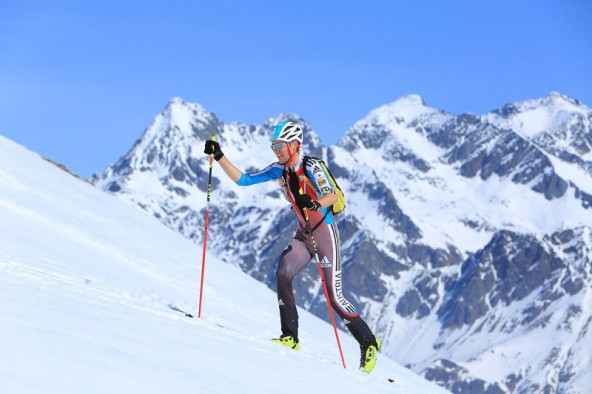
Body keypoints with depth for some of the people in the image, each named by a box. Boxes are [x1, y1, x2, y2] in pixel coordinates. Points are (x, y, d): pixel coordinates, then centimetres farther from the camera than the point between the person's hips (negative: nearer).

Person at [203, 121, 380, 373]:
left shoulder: (311, 167, -18)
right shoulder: (279, 170, 0)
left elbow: (332, 195, -32)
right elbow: (243, 180, 2)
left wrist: (314, 204, -53)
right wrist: (219, 157, -8)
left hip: (325, 233, -6)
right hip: (303, 233, 6)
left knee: (334, 296, -8)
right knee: (282, 274, -19)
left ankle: (369, 343, 8)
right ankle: (290, 336, -13)